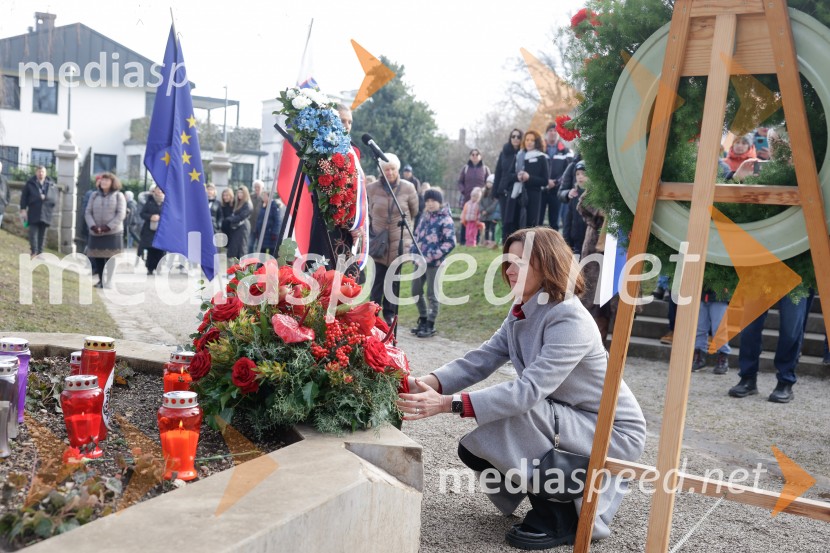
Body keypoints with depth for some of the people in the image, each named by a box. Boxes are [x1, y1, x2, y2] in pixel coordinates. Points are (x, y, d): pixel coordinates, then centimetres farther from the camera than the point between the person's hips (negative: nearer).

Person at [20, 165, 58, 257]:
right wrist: (23, 209, -6)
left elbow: (55, 199, 5)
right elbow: (24, 197, 1)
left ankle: (40, 253, 12)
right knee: (33, 233, -6)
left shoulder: (51, 185, 6)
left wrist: (46, 197, -10)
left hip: (45, 214, 2)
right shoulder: (30, 183, 3)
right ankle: (34, 252, -2)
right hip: (33, 214, -2)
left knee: (42, 235, 7)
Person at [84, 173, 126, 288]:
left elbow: (121, 214, -7)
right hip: (96, 233, 4)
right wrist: (93, 226, -10)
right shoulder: (94, 195, 11)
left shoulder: (118, 196, 1)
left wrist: (108, 227, -15)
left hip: (113, 233, -4)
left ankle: (109, 282, 3)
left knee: (110, 258, -4)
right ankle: (101, 280, 14)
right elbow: (88, 212, 7)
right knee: (97, 258, 3)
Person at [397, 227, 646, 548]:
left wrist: (448, 403, -41)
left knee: (519, 414, -29)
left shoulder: (570, 320, -27)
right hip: (569, 422, 8)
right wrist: (424, 385, -25)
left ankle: (559, 519, -8)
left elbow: (529, 390, -37)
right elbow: (480, 360, -7)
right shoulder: (522, 313, 1)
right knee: (474, 449, -2)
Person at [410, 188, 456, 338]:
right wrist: (413, 252, 1)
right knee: (416, 291, 13)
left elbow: (450, 243, -15)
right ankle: (423, 320, 28)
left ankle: (430, 326, 10)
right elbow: (417, 235, 19)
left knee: (432, 294, 0)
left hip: (435, 263, -7)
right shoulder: (425, 217, 12)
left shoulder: (446, 220, -9)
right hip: (420, 261, 7)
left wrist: (430, 257, -19)